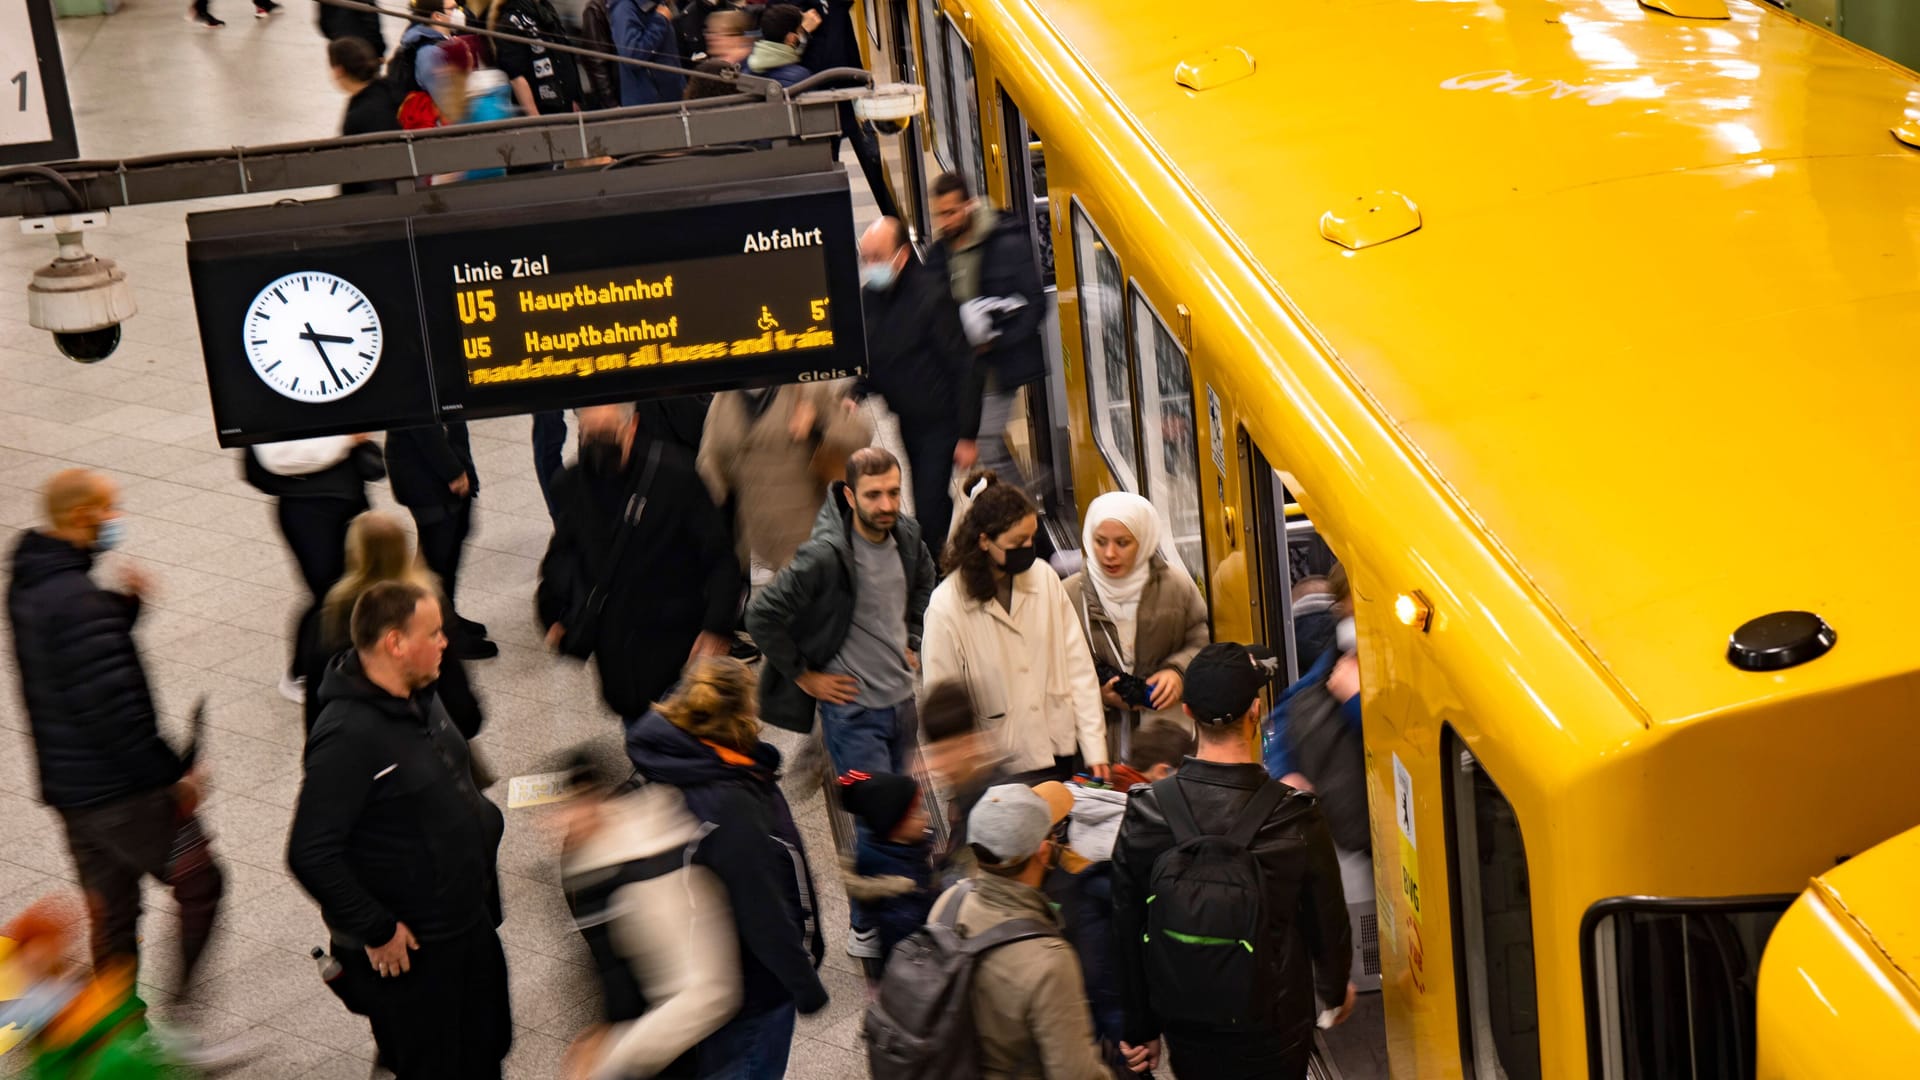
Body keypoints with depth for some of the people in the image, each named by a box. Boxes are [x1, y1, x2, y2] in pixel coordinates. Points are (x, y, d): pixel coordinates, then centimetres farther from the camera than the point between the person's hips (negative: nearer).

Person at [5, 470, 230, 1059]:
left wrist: (123, 605, 3)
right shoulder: (76, 599, -25)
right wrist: (174, 772, -17)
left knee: (111, 912, 18)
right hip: (120, 788, -10)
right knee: (200, 883, 3)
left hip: (68, 784, 10)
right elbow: (111, 706, -27)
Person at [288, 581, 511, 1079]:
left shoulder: (421, 698, 2)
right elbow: (311, 855, -28)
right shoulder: (347, 735, -26)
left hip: (471, 922, 9)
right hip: (410, 951, -9)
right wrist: (378, 931, -21)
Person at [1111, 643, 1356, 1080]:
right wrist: (1336, 989, 16)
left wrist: (1140, 1027, 8)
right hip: (1272, 1030, -2)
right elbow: (1326, 918, -6)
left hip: (1185, 1025, 2)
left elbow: (1127, 929, -6)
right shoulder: (1294, 817, -20)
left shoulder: (1145, 813, -15)